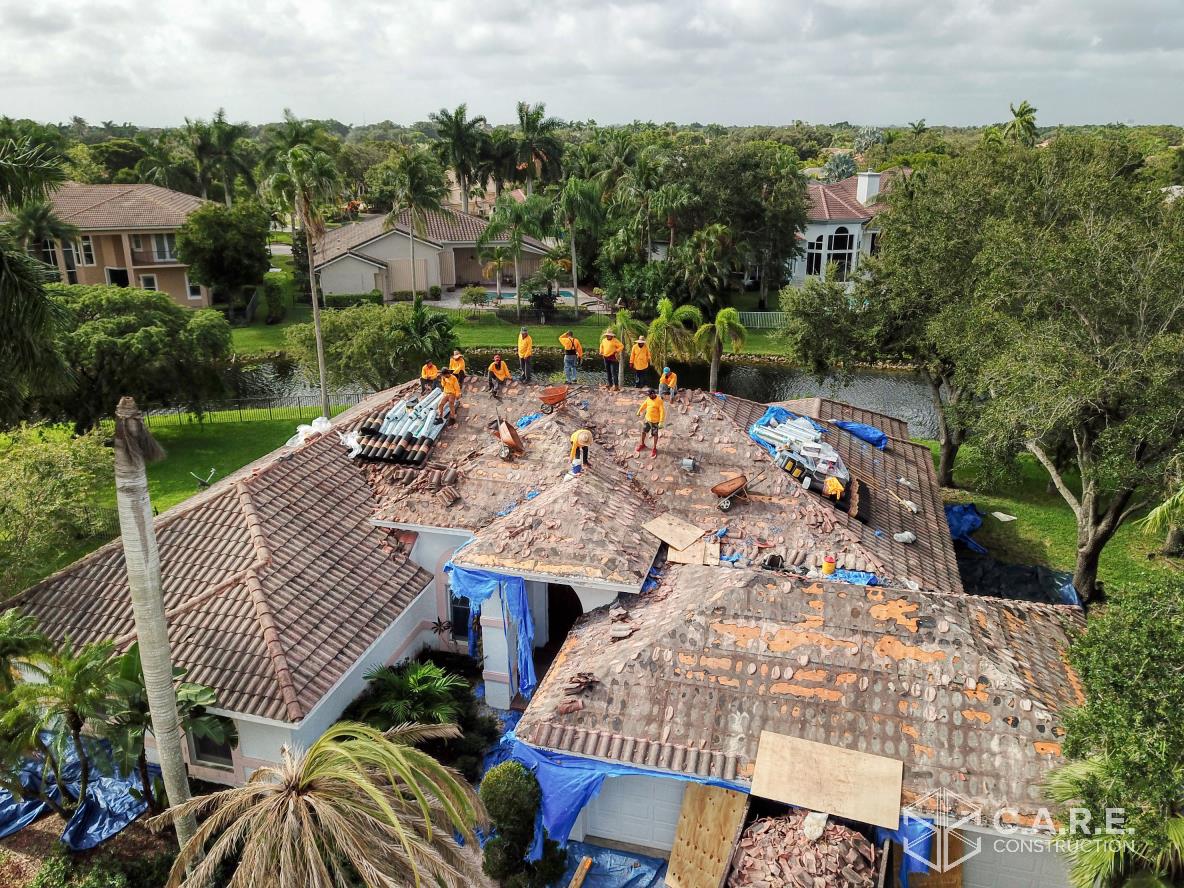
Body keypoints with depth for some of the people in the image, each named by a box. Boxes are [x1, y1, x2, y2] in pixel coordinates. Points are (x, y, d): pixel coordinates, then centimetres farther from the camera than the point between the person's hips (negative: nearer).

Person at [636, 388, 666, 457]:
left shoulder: (659, 401, -22)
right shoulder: (648, 399, -3)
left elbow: (662, 411, -23)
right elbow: (644, 405, 14)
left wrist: (661, 422, -27)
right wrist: (639, 412, 25)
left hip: (655, 421, -6)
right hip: (647, 419, 6)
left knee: (655, 434, 7)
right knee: (643, 431, 17)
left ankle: (654, 449, 20)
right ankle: (642, 444, 38)